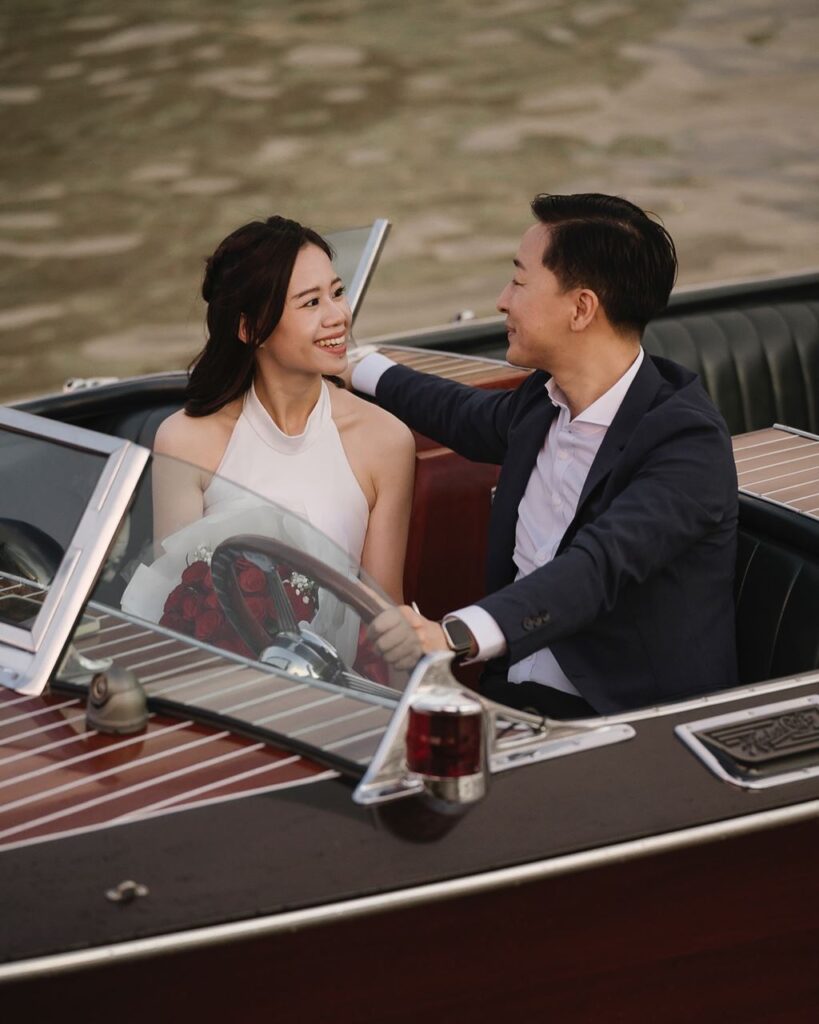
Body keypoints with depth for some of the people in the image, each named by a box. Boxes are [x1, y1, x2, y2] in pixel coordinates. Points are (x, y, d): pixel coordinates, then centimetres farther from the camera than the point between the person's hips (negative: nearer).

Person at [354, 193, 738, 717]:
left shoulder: (688, 438, -16)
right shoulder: (544, 402, 8)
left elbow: (600, 565, -32)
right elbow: (469, 416, 34)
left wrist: (457, 635, -46)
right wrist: (353, 366, 45)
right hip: (513, 691, 7)